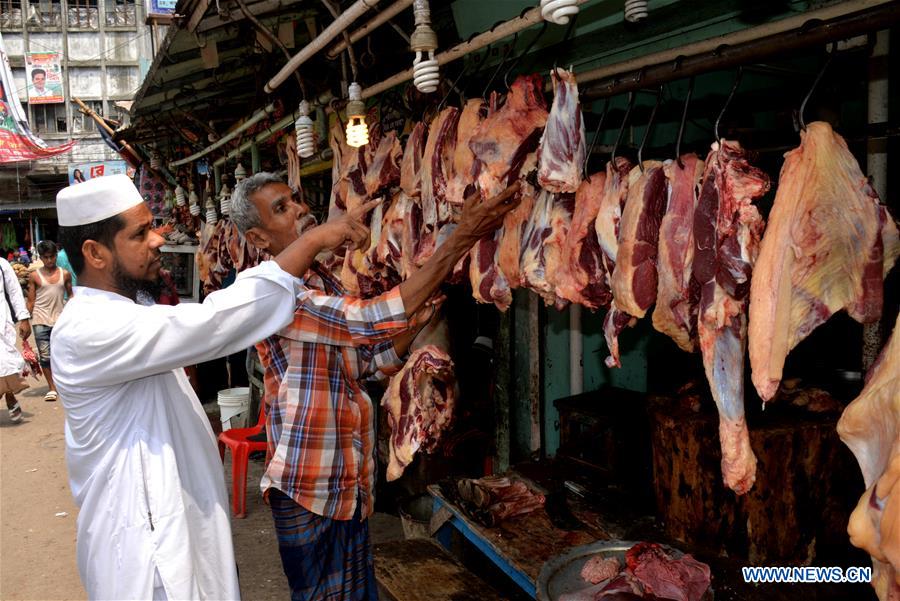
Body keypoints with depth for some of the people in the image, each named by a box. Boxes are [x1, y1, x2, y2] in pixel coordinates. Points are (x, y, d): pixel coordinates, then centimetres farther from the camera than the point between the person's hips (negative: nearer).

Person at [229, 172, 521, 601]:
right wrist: (461, 239, -32)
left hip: (350, 481, 8)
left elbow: (369, 360, 12)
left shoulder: (322, 282, 10)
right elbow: (367, 321, -32)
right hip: (309, 488, -8)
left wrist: (417, 320, -7)